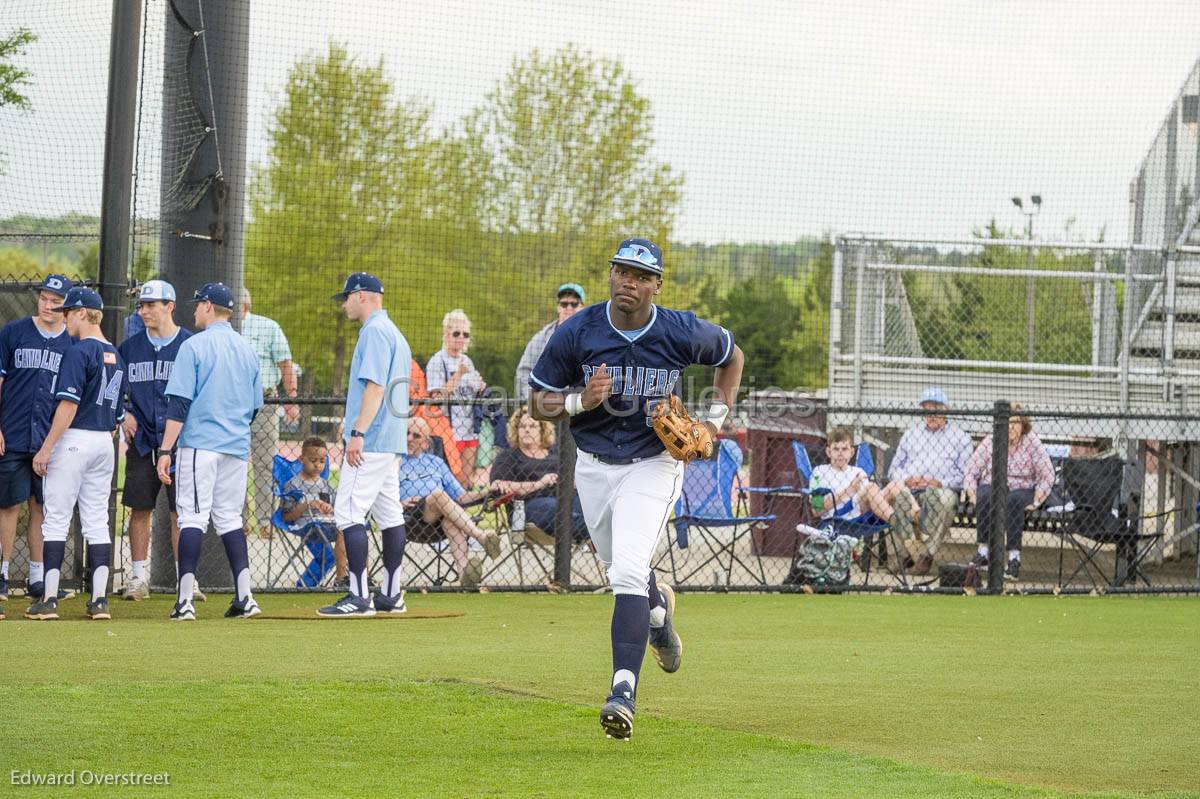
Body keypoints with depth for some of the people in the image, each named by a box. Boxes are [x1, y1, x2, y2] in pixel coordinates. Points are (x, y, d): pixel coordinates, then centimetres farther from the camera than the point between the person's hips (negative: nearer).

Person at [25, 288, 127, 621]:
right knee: (97, 522, 8)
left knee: (56, 519, -4)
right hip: (104, 443, 7)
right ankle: (100, 599, 3)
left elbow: (69, 404, -18)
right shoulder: (115, 356, 14)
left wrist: (46, 448, -16)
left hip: (74, 440, -7)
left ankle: (49, 599, -7)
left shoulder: (79, 352, -11)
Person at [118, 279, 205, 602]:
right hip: (141, 440, 2)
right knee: (140, 509, 3)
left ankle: (185, 578, 0)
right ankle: (139, 577, 10)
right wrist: (124, 414, 1)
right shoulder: (130, 347, 9)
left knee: (181, 510, -3)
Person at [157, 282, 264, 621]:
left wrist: (166, 449, -13)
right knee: (230, 518, 12)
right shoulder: (247, 349, 11)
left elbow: (179, 403, -13)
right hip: (237, 447, 6)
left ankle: (185, 600, -11)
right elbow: (255, 406, 17)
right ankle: (244, 597, 4)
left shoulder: (194, 346, -7)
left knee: (193, 517, -6)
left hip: (199, 444, -6)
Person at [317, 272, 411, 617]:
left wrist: (358, 433, -25)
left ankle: (359, 597, -17)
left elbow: (375, 385, -21)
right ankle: (391, 595, 12)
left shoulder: (375, 331, -11)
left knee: (349, 512, -12)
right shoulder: (394, 332, 20)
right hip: (391, 442, 11)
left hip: (370, 442, -11)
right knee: (389, 514, 10)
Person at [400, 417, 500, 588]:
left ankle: (463, 570, -61)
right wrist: (400, 503, -5)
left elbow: (460, 496, 27)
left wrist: (487, 491, 12)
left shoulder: (436, 462, 33)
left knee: (451, 523, -36)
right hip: (410, 518, -3)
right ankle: (482, 537, -49)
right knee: (438, 494, -34)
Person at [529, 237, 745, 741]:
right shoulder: (576, 334, -13)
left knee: (628, 572, -21)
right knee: (620, 570, 20)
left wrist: (716, 420, -3)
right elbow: (539, 402, -4)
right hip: (594, 467, 3)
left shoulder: (682, 333, -14)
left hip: (653, 466, -3)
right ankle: (657, 608, 57)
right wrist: (579, 401, -25)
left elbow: (731, 355, 8)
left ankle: (623, 692, -27)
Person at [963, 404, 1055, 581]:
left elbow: (1047, 476, -1)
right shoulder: (989, 442, 3)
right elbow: (970, 471, 3)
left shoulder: (1032, 443, 0)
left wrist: (1035, 501, -11)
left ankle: (1014, 557, -39)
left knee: (1014, 501, -37)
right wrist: (973, 496, -12)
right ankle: (983, 550, -32)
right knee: (985, 496, -34)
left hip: (1020, 489, -1)